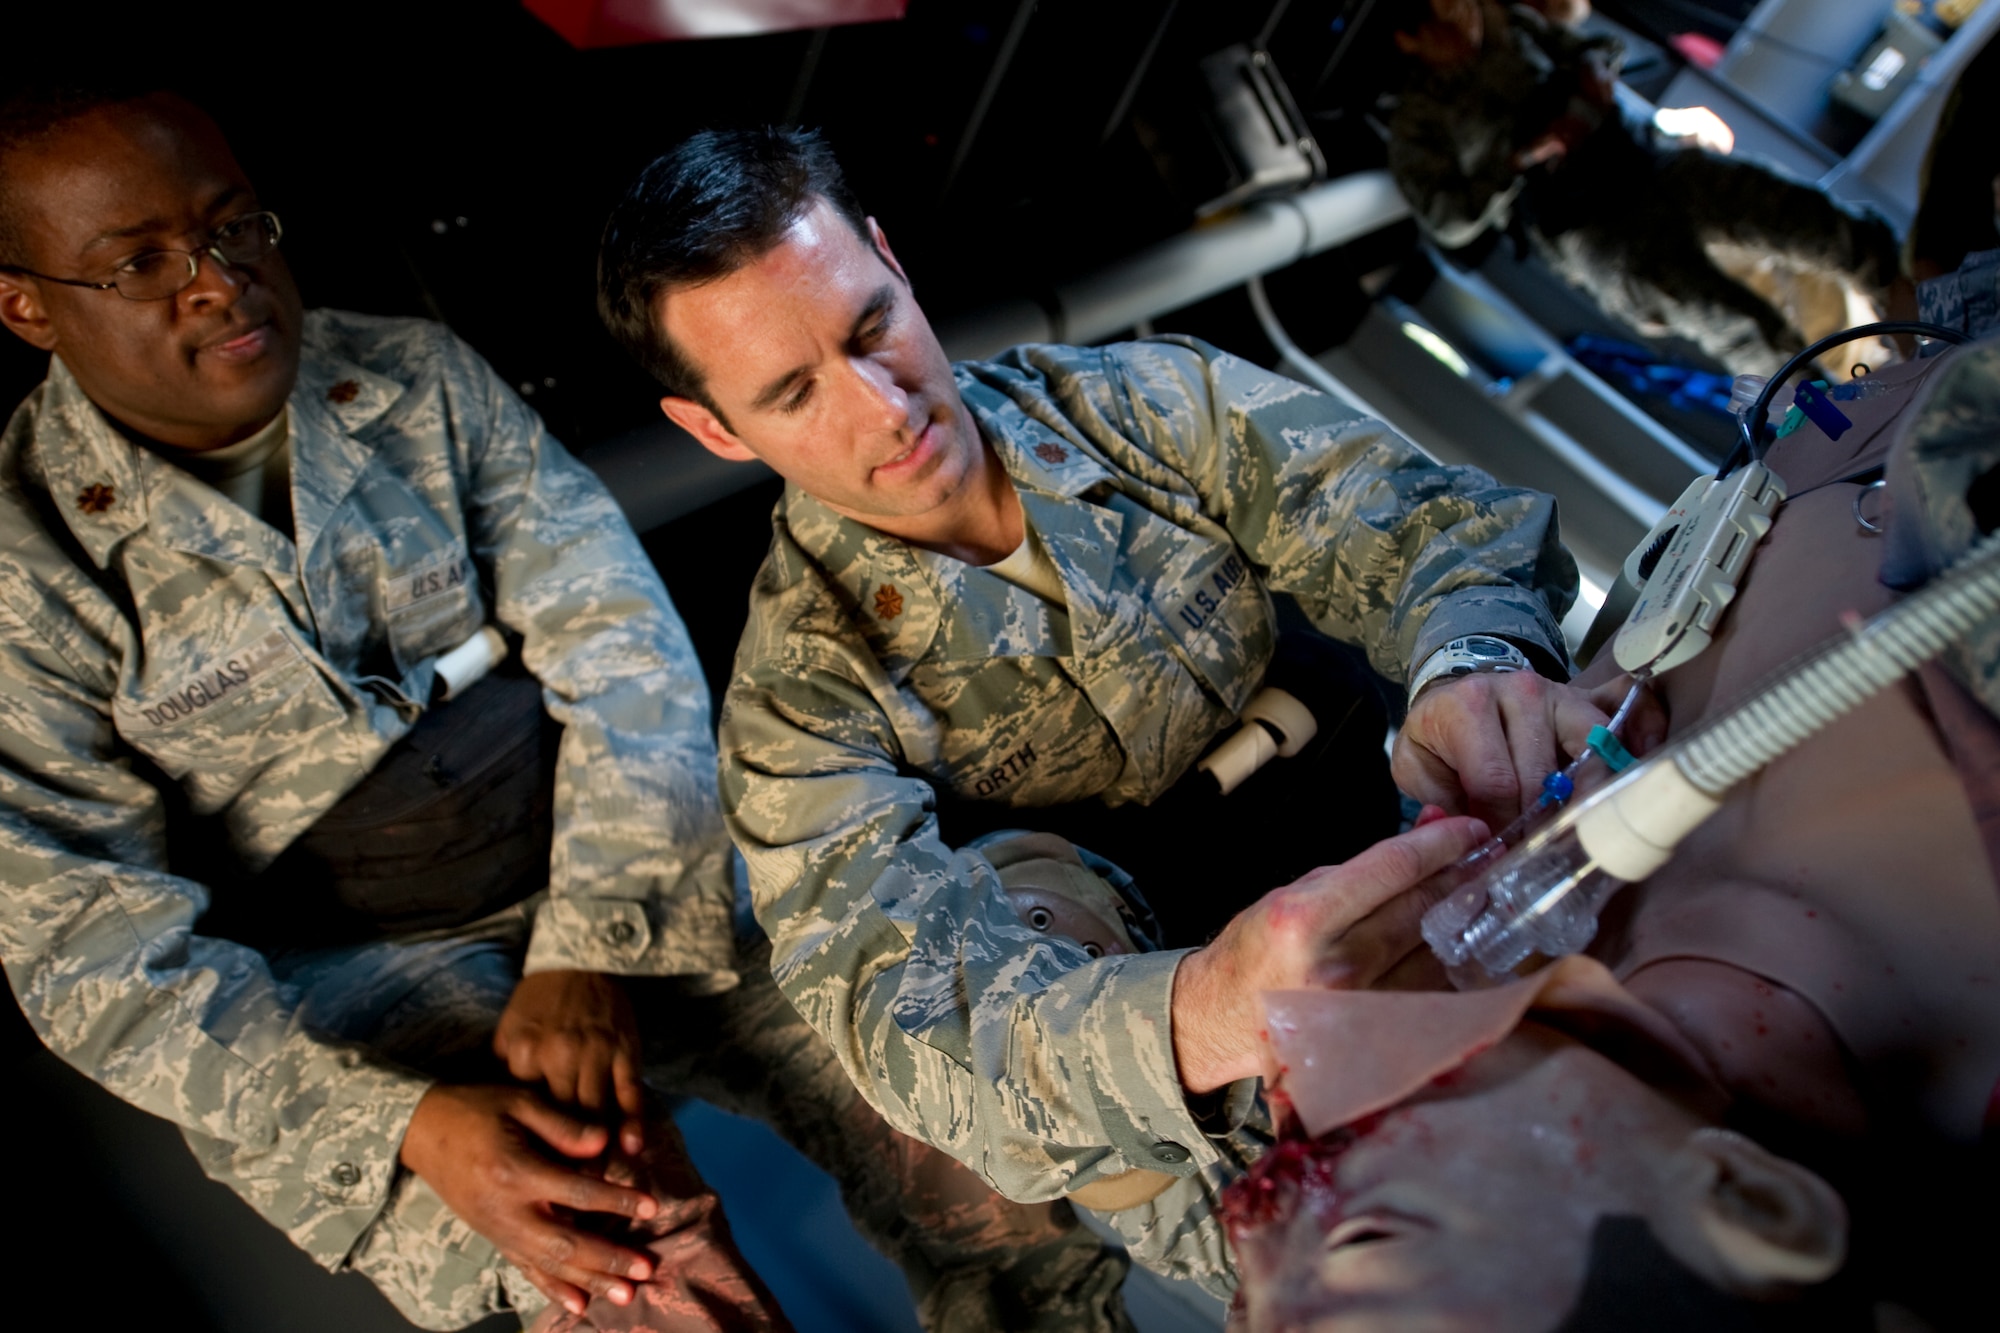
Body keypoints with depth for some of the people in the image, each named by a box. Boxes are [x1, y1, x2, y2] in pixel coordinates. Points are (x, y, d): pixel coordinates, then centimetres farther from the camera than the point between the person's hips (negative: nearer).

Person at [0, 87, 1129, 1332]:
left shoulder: (420, 376, 0)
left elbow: (620, 645, -7)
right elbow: (100, 954, -11)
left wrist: (592, 946, -20)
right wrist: (410, 1123, -26)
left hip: (611, 868, 3)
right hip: (336, 983, -2)